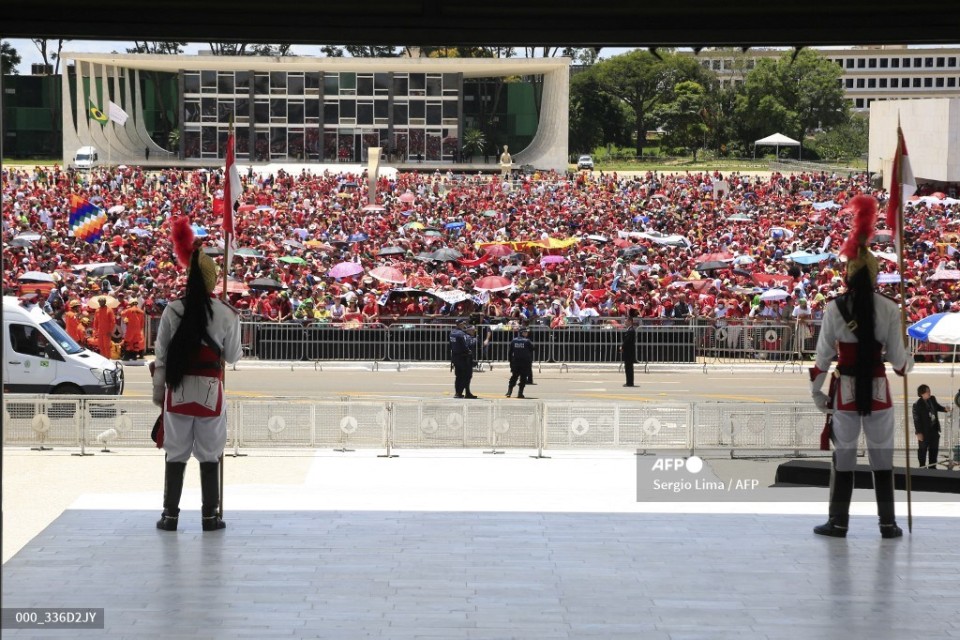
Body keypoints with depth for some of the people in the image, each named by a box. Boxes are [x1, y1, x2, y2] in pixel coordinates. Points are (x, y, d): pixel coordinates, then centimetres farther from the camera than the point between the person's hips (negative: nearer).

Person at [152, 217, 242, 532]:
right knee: (209, 455, 8)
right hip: (209, 390, -1)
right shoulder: (225, 314, -6)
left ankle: (170, 515, 11)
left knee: (176, 454, 8)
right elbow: (232, 356, 2)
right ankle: (210, 516, 11)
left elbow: (161, 355, -1)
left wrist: (158, 389, 10)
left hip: (178, 390, 1)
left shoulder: (173, 311, -4)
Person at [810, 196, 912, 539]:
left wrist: (817, 392, 7)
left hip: (846, 390, -1)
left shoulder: (835, 309, -8)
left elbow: (823, 356, -5)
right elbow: (897, 358, -2)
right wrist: (909, 363, 22)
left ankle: (838, 522, 10)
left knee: (843, 454, 7)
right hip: (877, 389, 1)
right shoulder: (888, 309, -6)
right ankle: (888, 524, 13)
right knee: (882, 455, 9)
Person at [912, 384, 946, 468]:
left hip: (934, 429, 7)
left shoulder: (933, 399, -1)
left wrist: (944, 409, -1)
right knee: (923, 449, 8)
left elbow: (937, 407, 20)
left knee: (934, 449, 17)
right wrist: (919, 432, -19)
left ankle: (932, 466, 31)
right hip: (924, 431, -7)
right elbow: (916, 419, -18)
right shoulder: (917, 405, -20)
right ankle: (922, 467, 21)